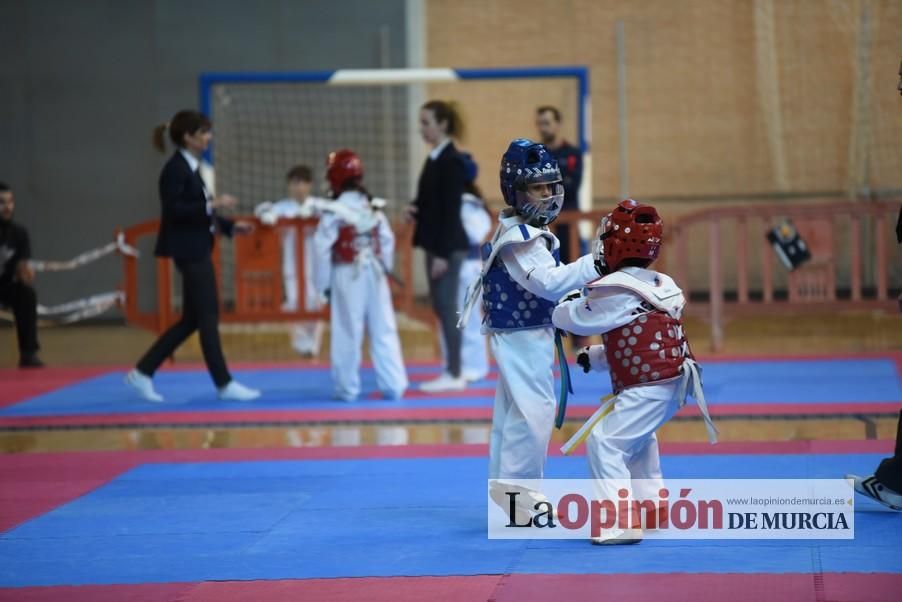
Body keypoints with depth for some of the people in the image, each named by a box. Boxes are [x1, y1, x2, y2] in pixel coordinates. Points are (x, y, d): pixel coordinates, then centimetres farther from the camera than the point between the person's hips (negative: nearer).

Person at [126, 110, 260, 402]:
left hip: (196, 249, 10)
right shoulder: (175, 169, -14)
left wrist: (231, 226, 13)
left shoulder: (190, 168, 15)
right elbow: (173, 210, -22)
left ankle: (143, 373, 15)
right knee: (207, 316, -3)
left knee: (192, 319, 11)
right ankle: (224, 384, 3)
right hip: (188, 250, -10)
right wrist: (212, 204, -24)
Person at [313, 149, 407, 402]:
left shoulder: (334, 211, -11)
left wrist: (323, 283, -2)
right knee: (383, 331, 7)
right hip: (374, 274, 4)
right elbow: (387, 241, 8)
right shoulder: (374, 208, 5)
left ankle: (347, 388, 9)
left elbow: (322, 248, -11)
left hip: (347, 277, -4)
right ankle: (393, 385, 6)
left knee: (347, 334, 3)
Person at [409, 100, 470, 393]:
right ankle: (452, 372, 17)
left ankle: (454, 375, -3)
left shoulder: (451, 160, -15)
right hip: (436, 243, 10)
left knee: (447, 307, -7)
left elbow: (451, 209, -18)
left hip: (448, 245, -10)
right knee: (441, 307, 11)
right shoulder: (435, 159, 13)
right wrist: (415, 209, 0)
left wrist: (443, 254, -20)